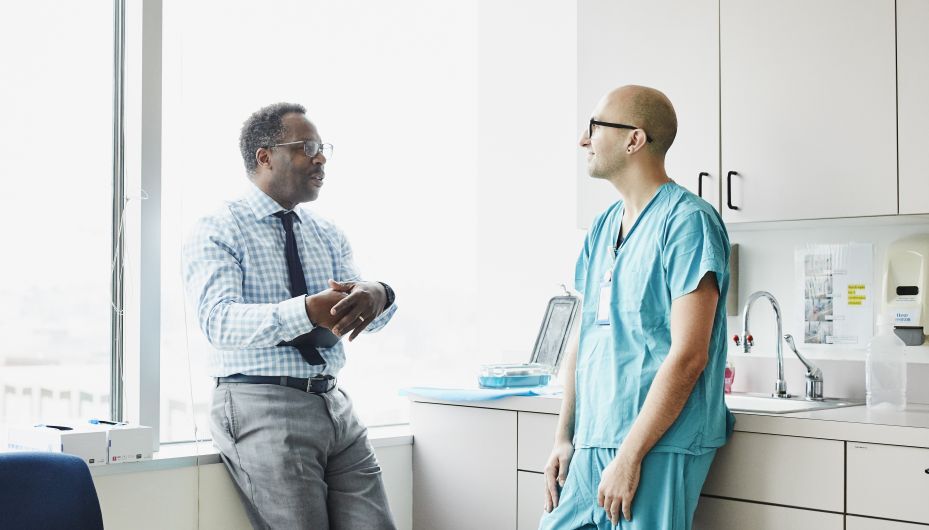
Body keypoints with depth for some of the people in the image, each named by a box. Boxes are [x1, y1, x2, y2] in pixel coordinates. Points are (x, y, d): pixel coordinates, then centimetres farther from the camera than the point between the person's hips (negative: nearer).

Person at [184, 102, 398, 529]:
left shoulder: (327, 235, 16)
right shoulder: (217, 232, -3)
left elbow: (366, 314, 3)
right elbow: (219, 320, -20)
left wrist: (377, 296, -22)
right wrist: (307, 312, -35)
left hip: (334, 405, 6)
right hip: (261, 407, -5)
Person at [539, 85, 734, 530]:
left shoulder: (687, 221, -11)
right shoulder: (603, 227, 14)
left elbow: (688, 355, -17)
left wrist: (630, 456, -17)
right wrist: (564, 436, 11)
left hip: (658, 448, -7)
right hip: (590, 443, 7)